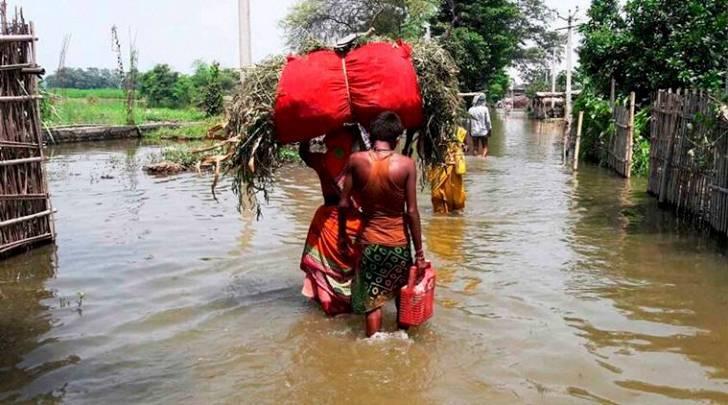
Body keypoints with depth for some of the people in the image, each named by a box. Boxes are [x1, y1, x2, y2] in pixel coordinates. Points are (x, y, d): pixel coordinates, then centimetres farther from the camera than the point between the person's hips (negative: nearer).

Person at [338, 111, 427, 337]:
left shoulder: (356, 161, -8)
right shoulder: (406, 164, -12)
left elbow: (344, 204, -4)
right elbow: (412, 212, -12)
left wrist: (342, 234, 12)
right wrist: (419, 252, -5)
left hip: (369, 242, 0)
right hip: (399, 242, 0)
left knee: (373, 301, 10)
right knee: (403, 296, 22)